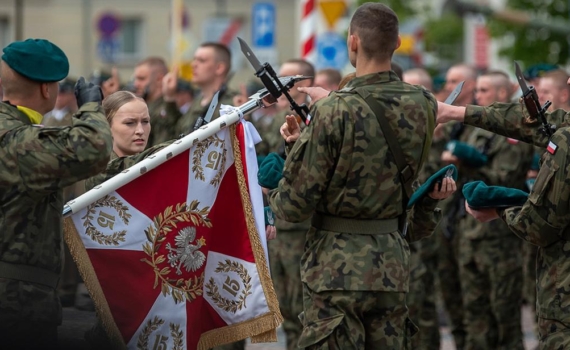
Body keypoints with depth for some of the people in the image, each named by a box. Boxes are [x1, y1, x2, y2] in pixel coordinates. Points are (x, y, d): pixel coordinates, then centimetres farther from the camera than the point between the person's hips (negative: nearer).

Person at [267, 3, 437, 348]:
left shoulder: (334, 112, -17)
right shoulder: (423, 106, -1)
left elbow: (294, 206, -14)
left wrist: (273, 194, 11)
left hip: (337, 270, -5)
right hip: (393, 267, 5)